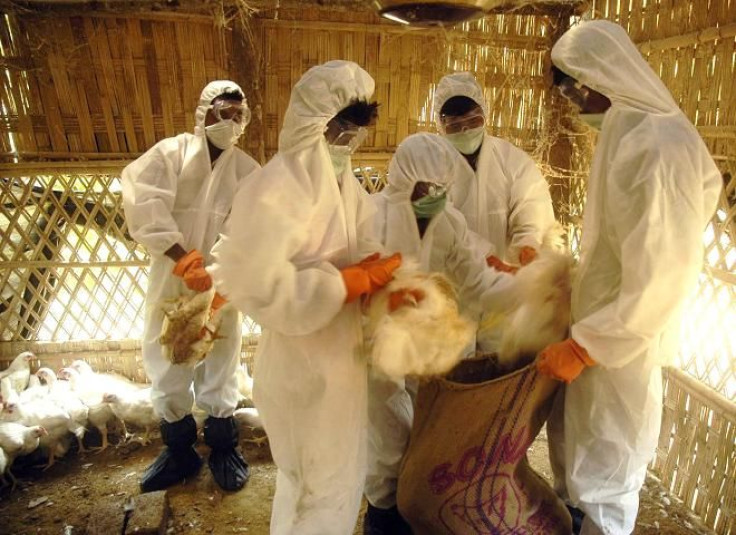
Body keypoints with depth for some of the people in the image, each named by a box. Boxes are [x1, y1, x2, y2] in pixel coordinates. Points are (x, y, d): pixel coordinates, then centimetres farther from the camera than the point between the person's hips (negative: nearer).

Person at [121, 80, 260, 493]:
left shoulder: (247, 171, 1)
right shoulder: (170, 153, -2)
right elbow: (145, 207, -15)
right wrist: (185, 261, -23)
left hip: (221, 286, 0)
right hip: (170, 281, 1)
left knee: (220, 368, 11)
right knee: (166, 367, 11)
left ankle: (224, 449, 32)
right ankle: (180, 451, 33)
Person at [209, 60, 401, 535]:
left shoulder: (343, 181, 5)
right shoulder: (279, 187, -24)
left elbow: (367, 251, 2)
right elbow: (256, 283, -31)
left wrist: (390, 280, -19)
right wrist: (353, 281, -26)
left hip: (339, 358, 9)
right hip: (304, 367, -9)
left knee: (335, 476, 28)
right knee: (324, 488, 13)